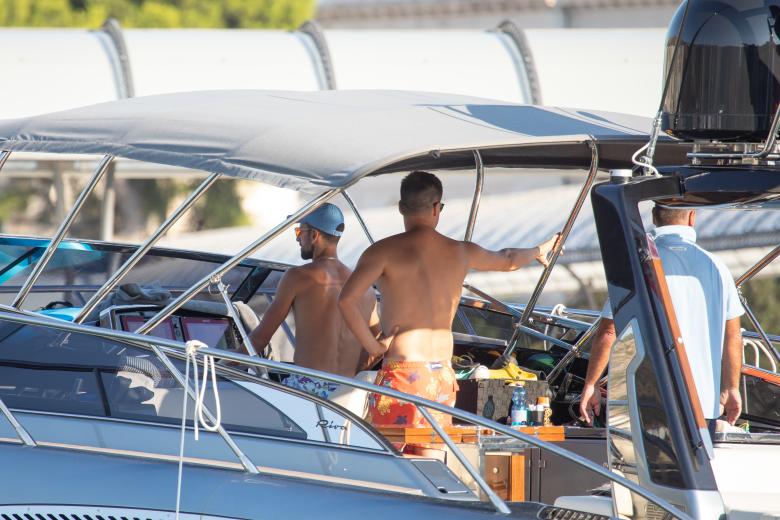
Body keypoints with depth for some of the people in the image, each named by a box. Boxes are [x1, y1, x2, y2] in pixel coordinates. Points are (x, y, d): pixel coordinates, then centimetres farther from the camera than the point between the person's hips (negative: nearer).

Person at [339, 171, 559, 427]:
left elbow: (347, 298, -18)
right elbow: (508, 260, 34)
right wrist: (538, 251, 55)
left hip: (401, 375, -5)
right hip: (443, 376, 5)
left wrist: (371, 344, -6)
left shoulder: (385, 251, -4)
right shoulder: (461, 252, 12)